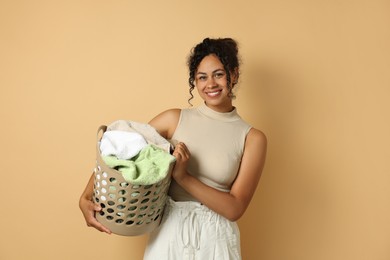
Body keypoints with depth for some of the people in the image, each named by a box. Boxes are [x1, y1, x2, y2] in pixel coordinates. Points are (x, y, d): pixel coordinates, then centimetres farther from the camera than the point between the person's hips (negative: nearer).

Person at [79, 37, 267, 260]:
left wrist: (184, 177, -20)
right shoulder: (175, 119, -5)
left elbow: (235, 209, -12)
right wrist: (86, 197, -13)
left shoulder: (253, 138, -8)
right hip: (169, 232, 1)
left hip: (215, 238, -1)